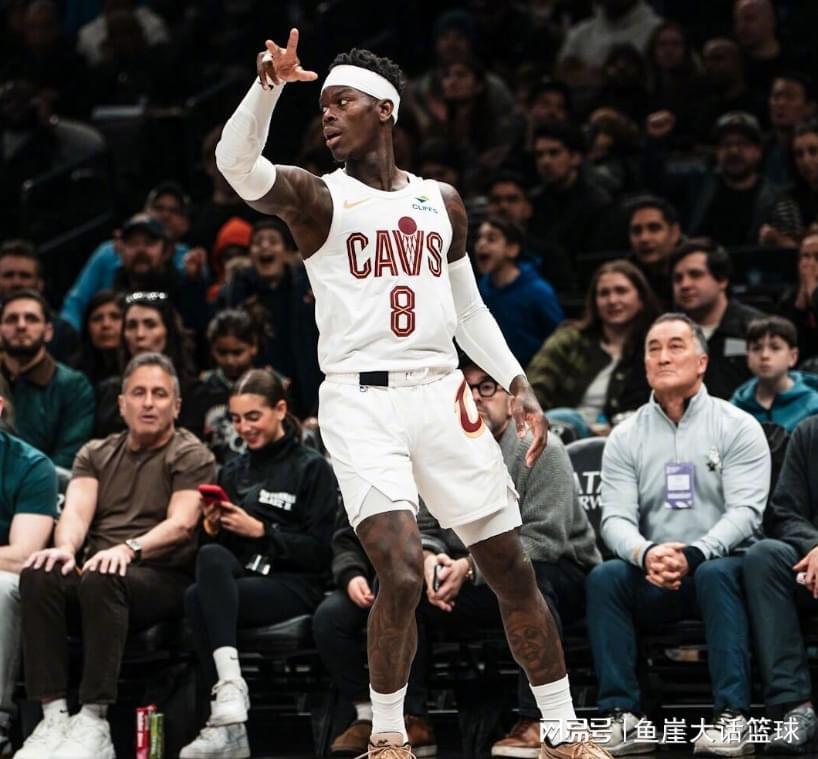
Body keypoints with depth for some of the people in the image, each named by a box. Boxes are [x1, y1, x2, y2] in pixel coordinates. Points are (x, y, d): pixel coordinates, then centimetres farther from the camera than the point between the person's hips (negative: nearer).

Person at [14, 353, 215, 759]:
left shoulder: (191, 456, 6)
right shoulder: (95, 454, 20)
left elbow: (181, 524, -11)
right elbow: (76, 511, 3)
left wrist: (129, 548, -29)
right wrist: (66, 548, -21)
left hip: (162, 577, -4)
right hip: (96, 569, 4)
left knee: (101, 580, -38)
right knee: (38, 575, -29)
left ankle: (93, 722, -38)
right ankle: (53, 717, -31)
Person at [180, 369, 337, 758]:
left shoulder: (312, 468, 4)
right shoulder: (232, 471, 21)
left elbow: (320, 550, -4)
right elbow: (220, 544, 20)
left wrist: (260, 530, -13)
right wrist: (212, 528, -2)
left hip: (295, 585, -5)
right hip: (240, 576, 5)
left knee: (198, 597, -32)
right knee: (211, 555, -34)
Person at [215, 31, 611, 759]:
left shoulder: (442, 201, 13)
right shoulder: (317, 198, 0)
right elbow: (237, 164, -20)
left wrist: (518, 383, 9)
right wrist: (269, 85, -34)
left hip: (441, 394, 4)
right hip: (360, 403, -4)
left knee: (514, 571, 6)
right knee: (403, 574, -20)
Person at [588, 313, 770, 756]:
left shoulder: (737, 427, 0)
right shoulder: (626, 437, 8)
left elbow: (746, 511, -11)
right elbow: (616, 518, -2)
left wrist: (694, 555, -28)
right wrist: (647, 553, -26)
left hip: (722, 564, -3)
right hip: (654, 581, 3)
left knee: (715, 576, -35)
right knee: (603, 578, -25)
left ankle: (734, 717, -40)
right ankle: (622, 718, -30)